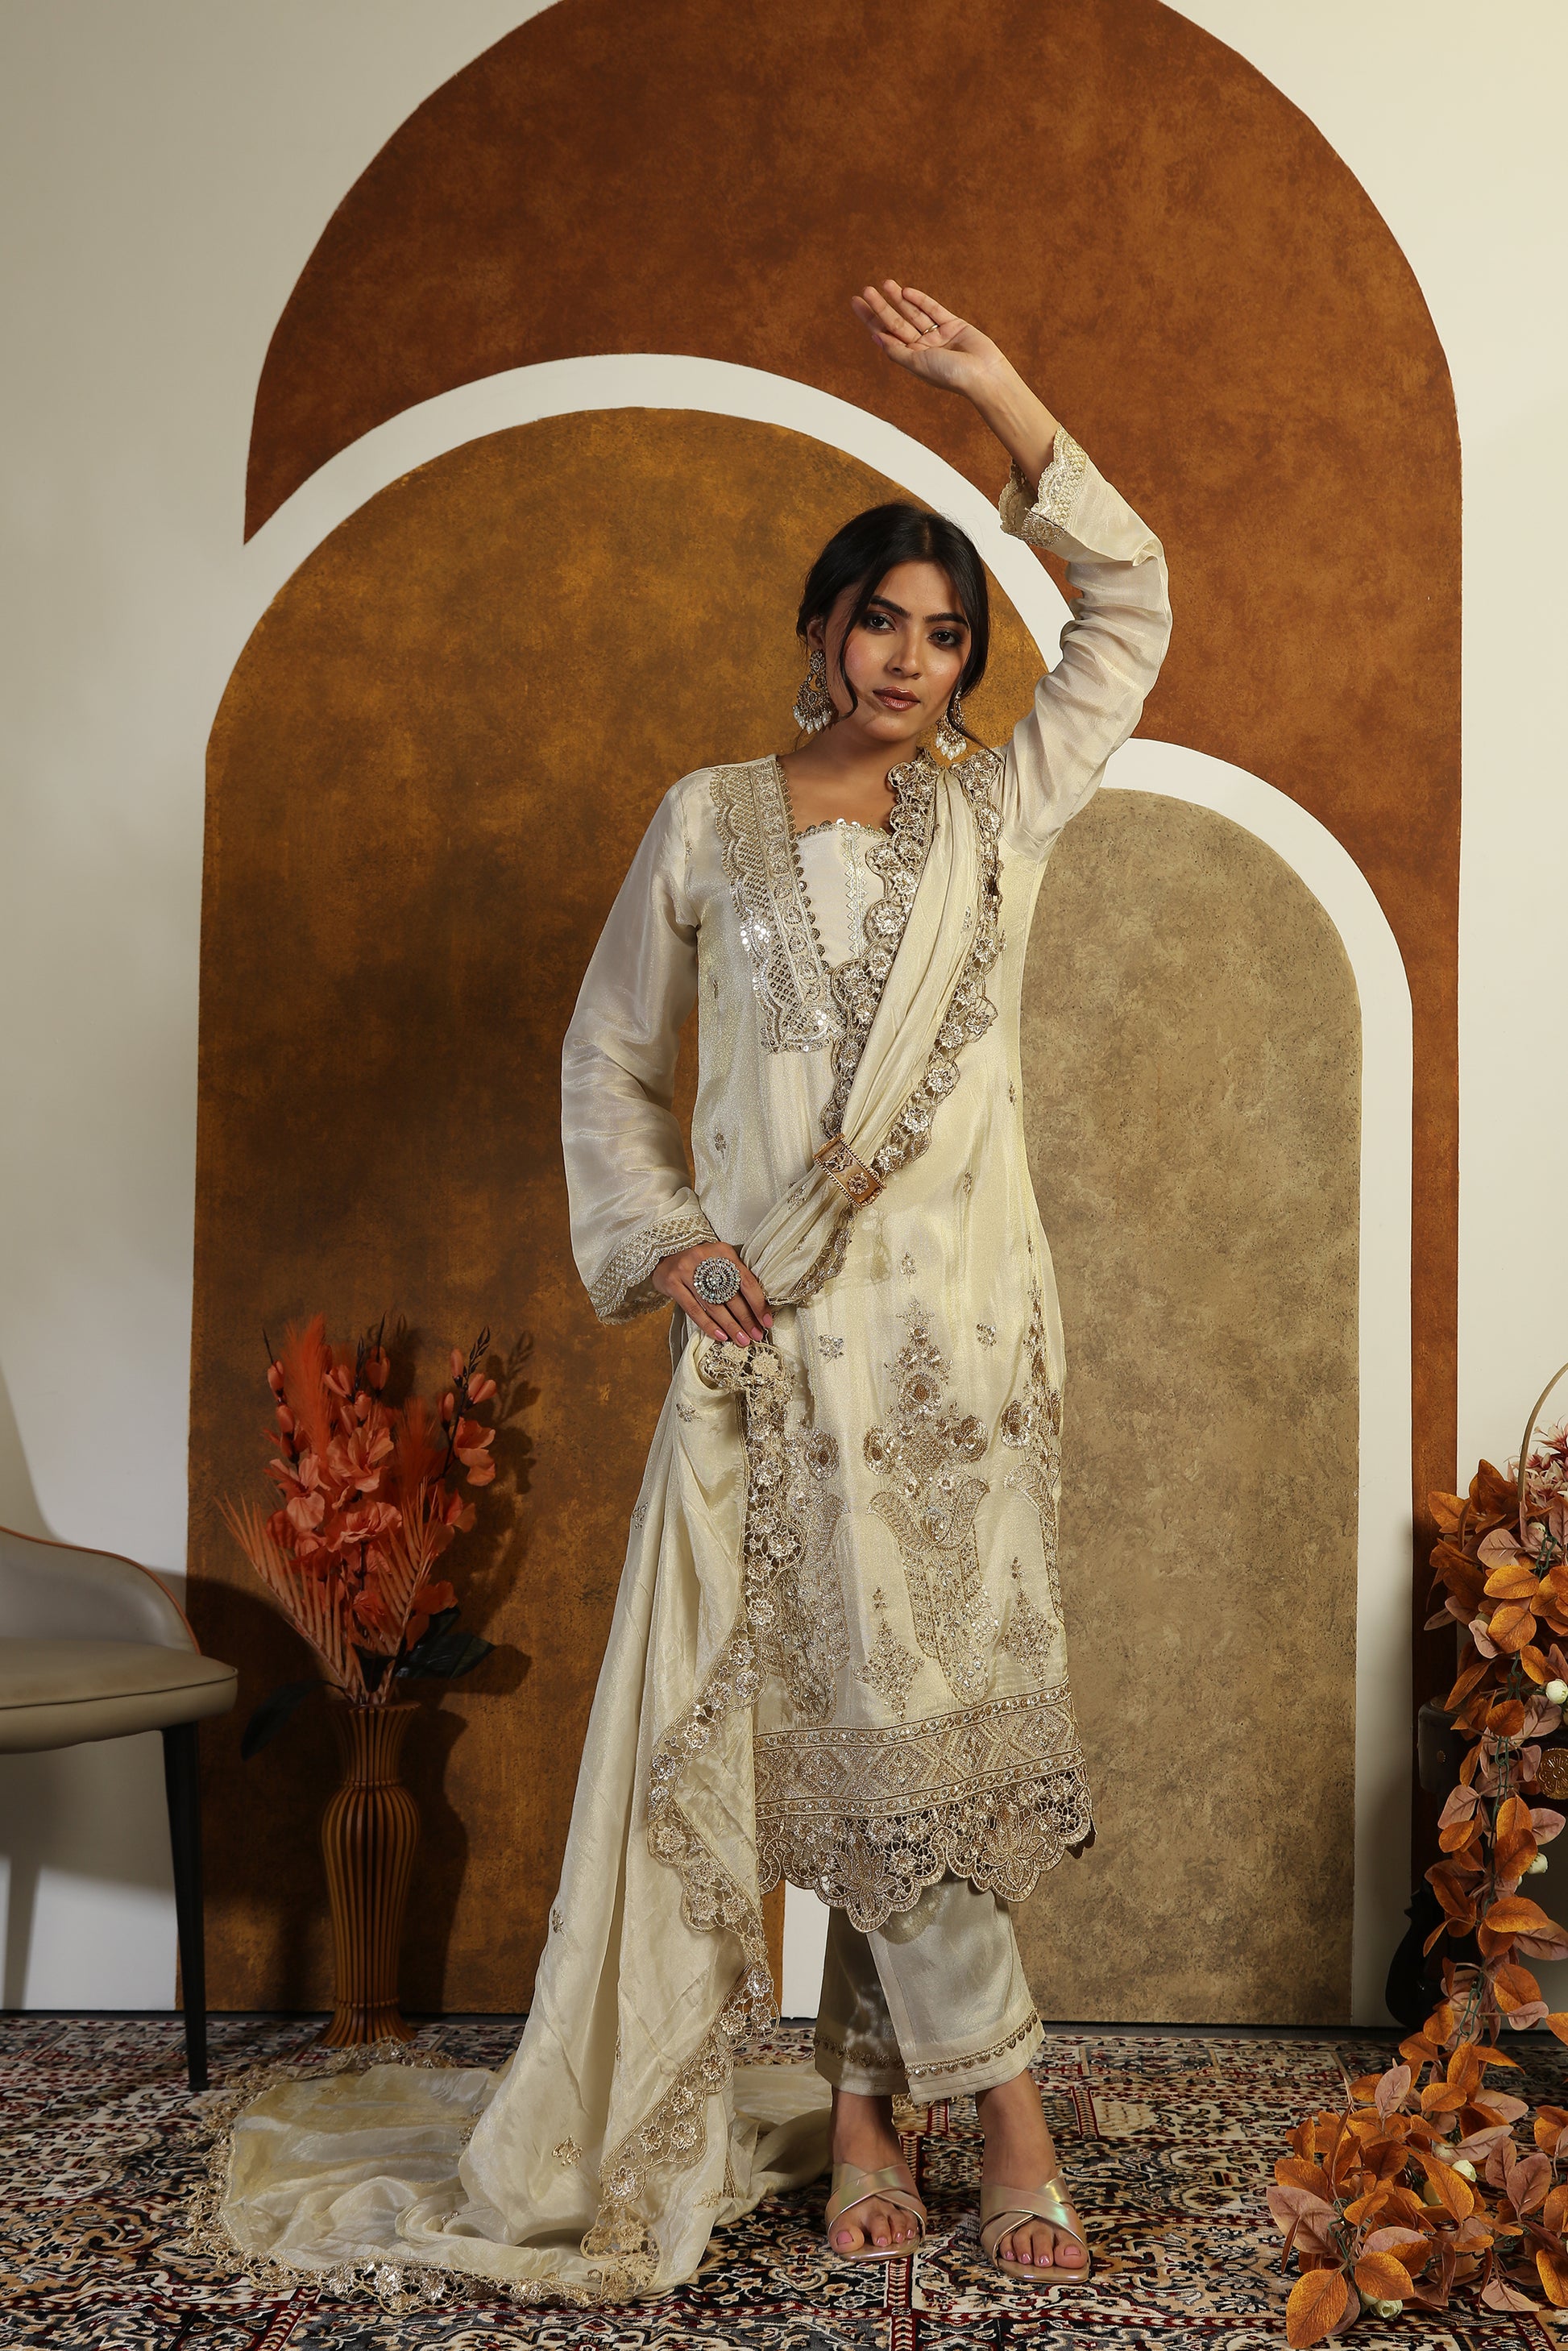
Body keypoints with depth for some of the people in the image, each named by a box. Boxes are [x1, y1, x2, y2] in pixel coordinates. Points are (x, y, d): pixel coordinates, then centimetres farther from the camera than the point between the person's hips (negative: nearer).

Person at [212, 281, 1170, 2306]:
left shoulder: (1001, 812, 9)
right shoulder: (710, 822, 6)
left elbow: (1129, 603, 8)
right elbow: (607, 1054, 11)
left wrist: (998, 396, 3)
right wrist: (657, 1244, -2)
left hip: (965, 1325, 2)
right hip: (778, 1334, -1)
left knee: (897, 1705, 6)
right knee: (860, 1702, -2)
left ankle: (861, 2102, 20)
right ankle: (1001, 2098, 14)